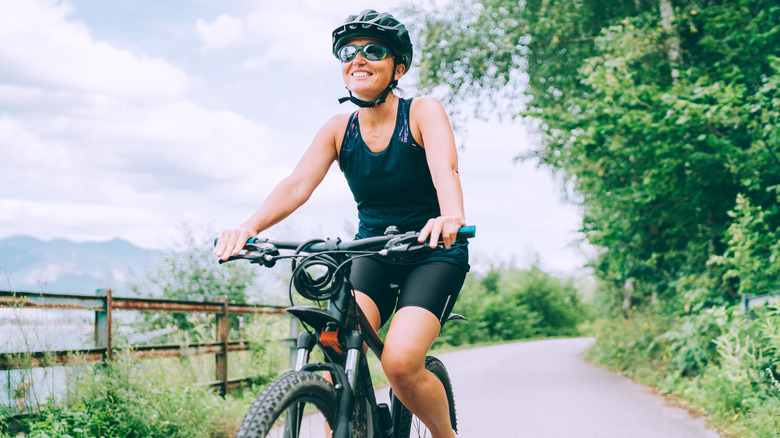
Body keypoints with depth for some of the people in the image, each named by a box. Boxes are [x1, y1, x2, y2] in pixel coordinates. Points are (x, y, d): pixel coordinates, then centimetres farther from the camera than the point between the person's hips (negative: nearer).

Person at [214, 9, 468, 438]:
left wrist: (450, 217, -53)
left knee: (400, 361, -23)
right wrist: (249, 227, -35)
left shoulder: (423, 112, -11)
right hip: (372, 253, 4)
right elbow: (298, 184, -16)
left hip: (433, 251, -3)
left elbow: (444, 169, -30)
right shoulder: (339, 128, -1)